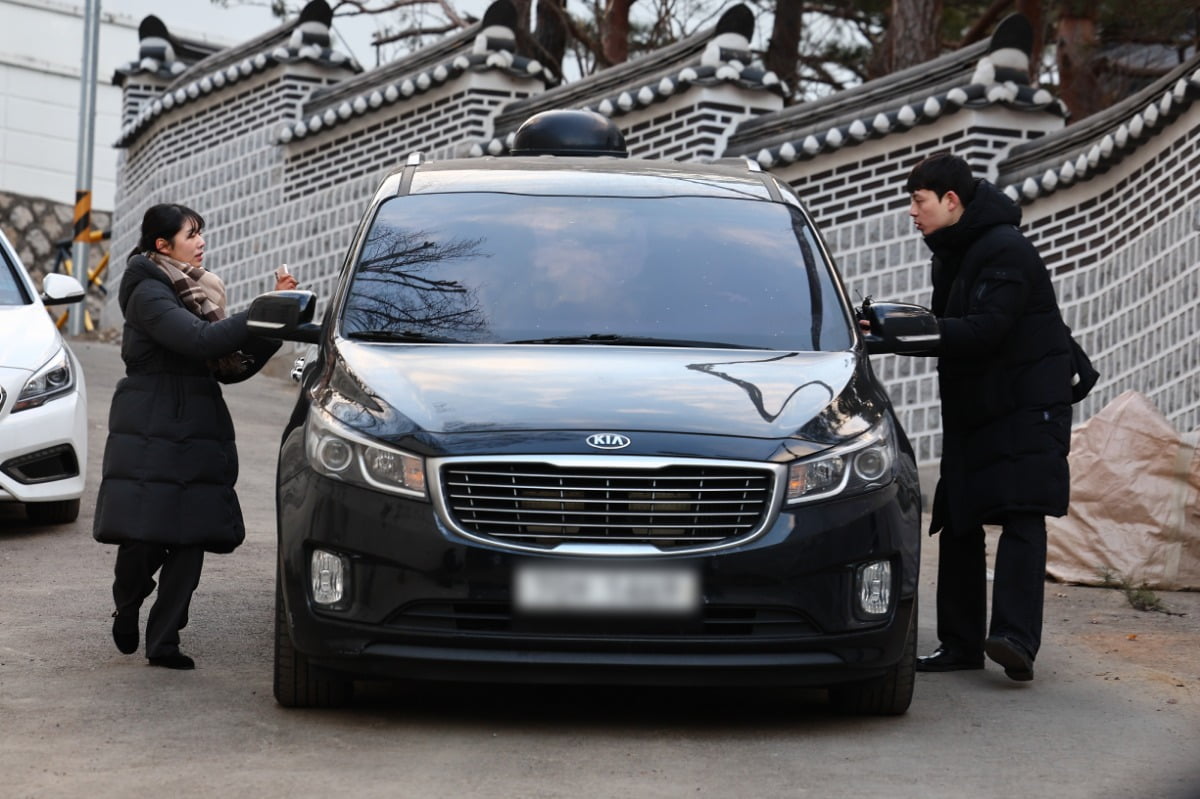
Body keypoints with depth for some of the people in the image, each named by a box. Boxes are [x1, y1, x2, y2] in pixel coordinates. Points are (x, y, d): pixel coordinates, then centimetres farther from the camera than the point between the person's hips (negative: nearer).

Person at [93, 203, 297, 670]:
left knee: (190, 541, 0)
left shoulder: (200, 293, 18)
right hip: (150, 434, -7)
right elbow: (200, 340, -23)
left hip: (198, 434, 7)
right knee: (144, 538, -8)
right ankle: (126, 608, 22)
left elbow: (231, 367, 15)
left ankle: (163, 642, 5)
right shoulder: (148, 293, -8)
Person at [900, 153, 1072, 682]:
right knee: (956, 524, 5)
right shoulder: (951, 253, 14)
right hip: (970, 410, 9)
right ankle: (959, 644, 9)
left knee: (1022, 518, -17)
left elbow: (986, 330, -27)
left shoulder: (1007, 250, -17)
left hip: (1028, 407, -9)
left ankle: (1016, 638, -27)